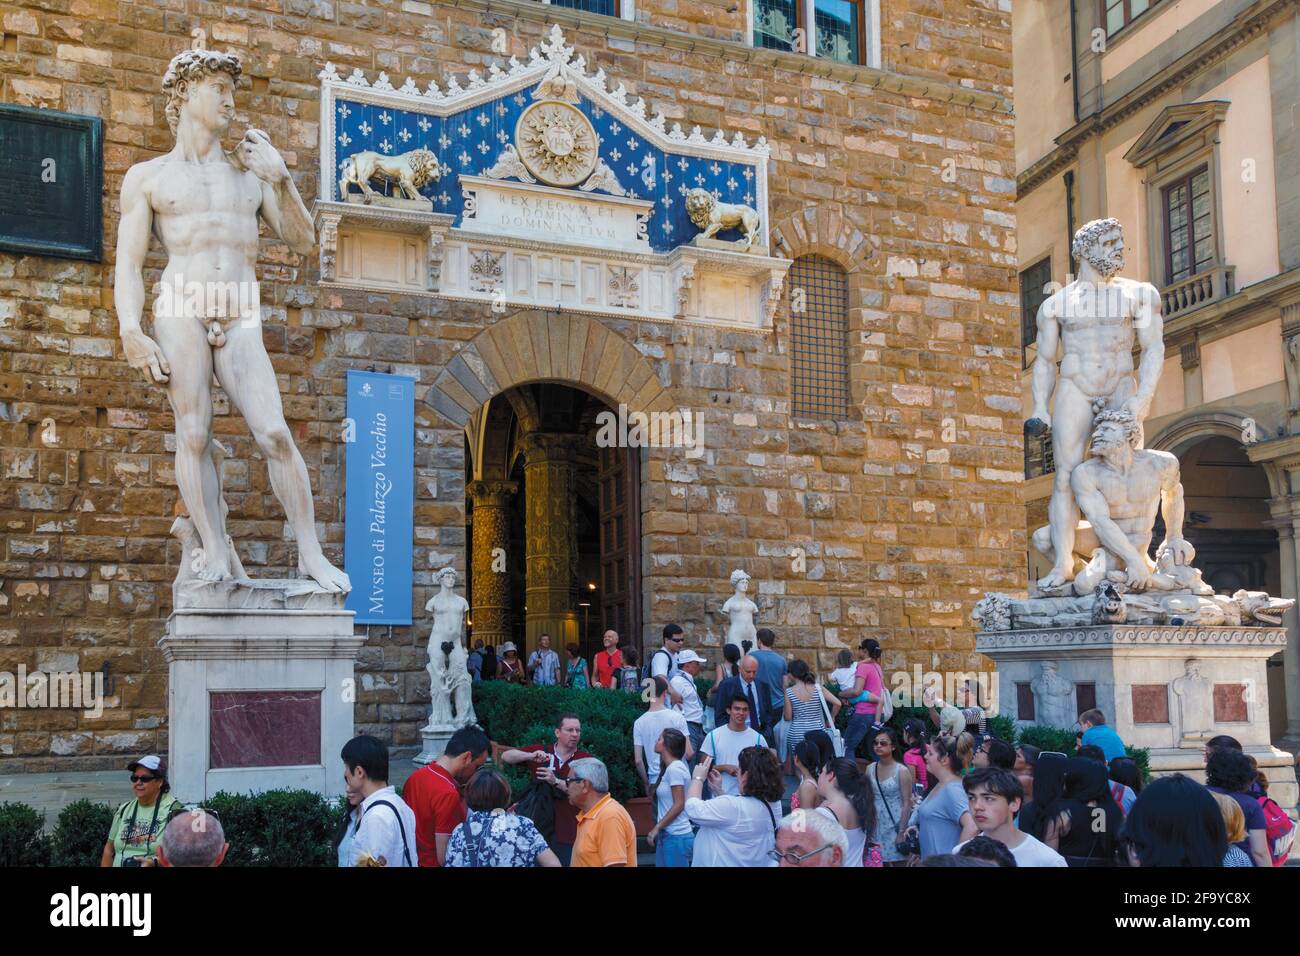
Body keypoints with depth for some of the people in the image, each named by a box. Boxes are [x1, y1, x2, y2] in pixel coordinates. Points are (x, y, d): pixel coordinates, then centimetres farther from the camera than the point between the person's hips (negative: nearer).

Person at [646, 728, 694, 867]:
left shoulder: (675, 768, -15)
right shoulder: (669, 768, 14)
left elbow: (679, 805, -19)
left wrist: (656, 828, -15)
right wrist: (658, 829, 11)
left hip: (676, 836, -9)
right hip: (667, 834, 9)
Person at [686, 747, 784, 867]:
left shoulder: (735, 806, -31)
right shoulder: (773, 803, -4)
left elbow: (693, 809, -23)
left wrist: (698, 778, -9)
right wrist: (718, 790, 5)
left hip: (727, 863, -7)